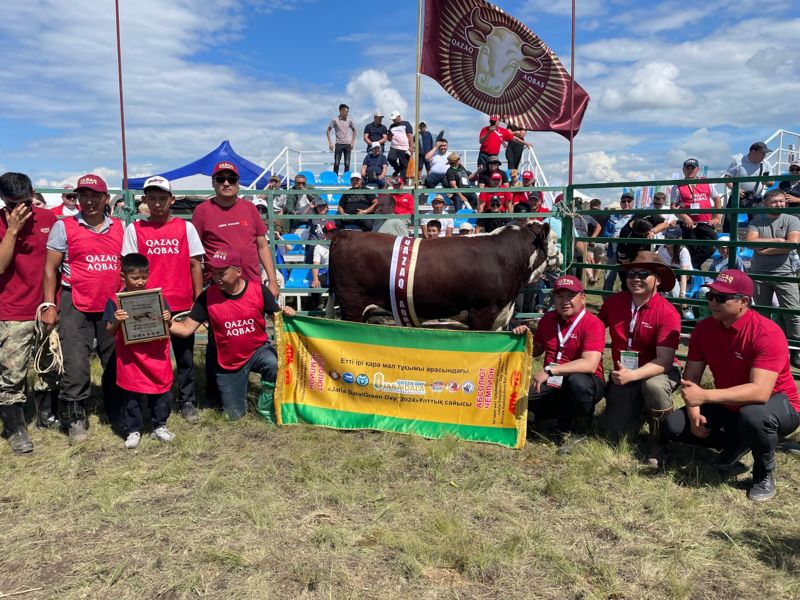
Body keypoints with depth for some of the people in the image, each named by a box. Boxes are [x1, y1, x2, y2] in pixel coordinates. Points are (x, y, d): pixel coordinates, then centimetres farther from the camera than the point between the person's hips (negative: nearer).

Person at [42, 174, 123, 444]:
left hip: (114, 306, 3)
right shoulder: (63, 226, 0)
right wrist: (49, 305, -4)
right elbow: (51, 268, 1)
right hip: (76, 306, -3)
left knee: (117, 363, 12)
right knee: (75, 366, -2)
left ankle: (117, 414, 28)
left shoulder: (121, 227, 8)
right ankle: (75, 420, 14)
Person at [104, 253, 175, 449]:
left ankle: (160, 426, 27)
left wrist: (167, 319, -15)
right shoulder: (115, 300, -3)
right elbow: (110, 332, -3)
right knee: (131, 396, 8)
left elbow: (167, 327, 7)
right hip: (130, 360, -1)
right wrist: (116, 321, -23)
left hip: (156, 357, 2)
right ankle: (132, 430, 23)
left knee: (161, 392, 10)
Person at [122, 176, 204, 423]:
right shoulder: (134, 229, 4)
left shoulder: (185, 227, 4)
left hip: (181, 304, 0)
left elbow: (195, 265, 5)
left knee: (185, 355, 8)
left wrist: (199, 300, 2)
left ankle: (187, 402, 20)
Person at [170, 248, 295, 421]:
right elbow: (186, 329, -14)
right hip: (228, 362, 1)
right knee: (235, 415, 6)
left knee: (275, 365, -37)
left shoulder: (259, 290, -16)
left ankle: (266, 403, -6)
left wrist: (285, 314, -28)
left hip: (258, 350, -1)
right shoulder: (207, 297, -14)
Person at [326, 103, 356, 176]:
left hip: (347, 144, 3)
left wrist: (352, 142, 8)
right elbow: (328, 131, 0)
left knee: (347, 163, 2)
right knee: (336, 163, -3)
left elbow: (354, 131, 18)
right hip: (339, 144, -3)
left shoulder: (349, 121, 5)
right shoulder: (335, 120, -3)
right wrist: (330, 143, -7)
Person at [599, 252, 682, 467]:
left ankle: (659, 442, -11)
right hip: (623, 374, 4)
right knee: (615, 430, -6)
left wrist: (632, 375, -40)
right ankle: (639, 408, 31)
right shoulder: (613, 302, -8)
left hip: (659, 372, -4)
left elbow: (664, 361, -26)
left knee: (654, 385, -39)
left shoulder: (668, 313, -20)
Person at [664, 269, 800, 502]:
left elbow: (760, 392, -39)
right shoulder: (703, 329, -10)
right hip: (728, 406, 6)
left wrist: (704, 396, -45)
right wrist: (695, 414, -23)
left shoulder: (767, 334, -29)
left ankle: (765, 473, -9)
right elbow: (691, 377, -6)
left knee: (752, 416, -41)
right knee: (675, 426, -10)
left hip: (777, 406, -6)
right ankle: (738, 444, 14)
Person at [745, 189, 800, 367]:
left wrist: (765, 249, -10)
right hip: (759, 274, 2)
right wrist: (778, 240, -10)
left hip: (784, 274, -1)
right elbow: (751, 241, -11)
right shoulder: (756, 222, 6)